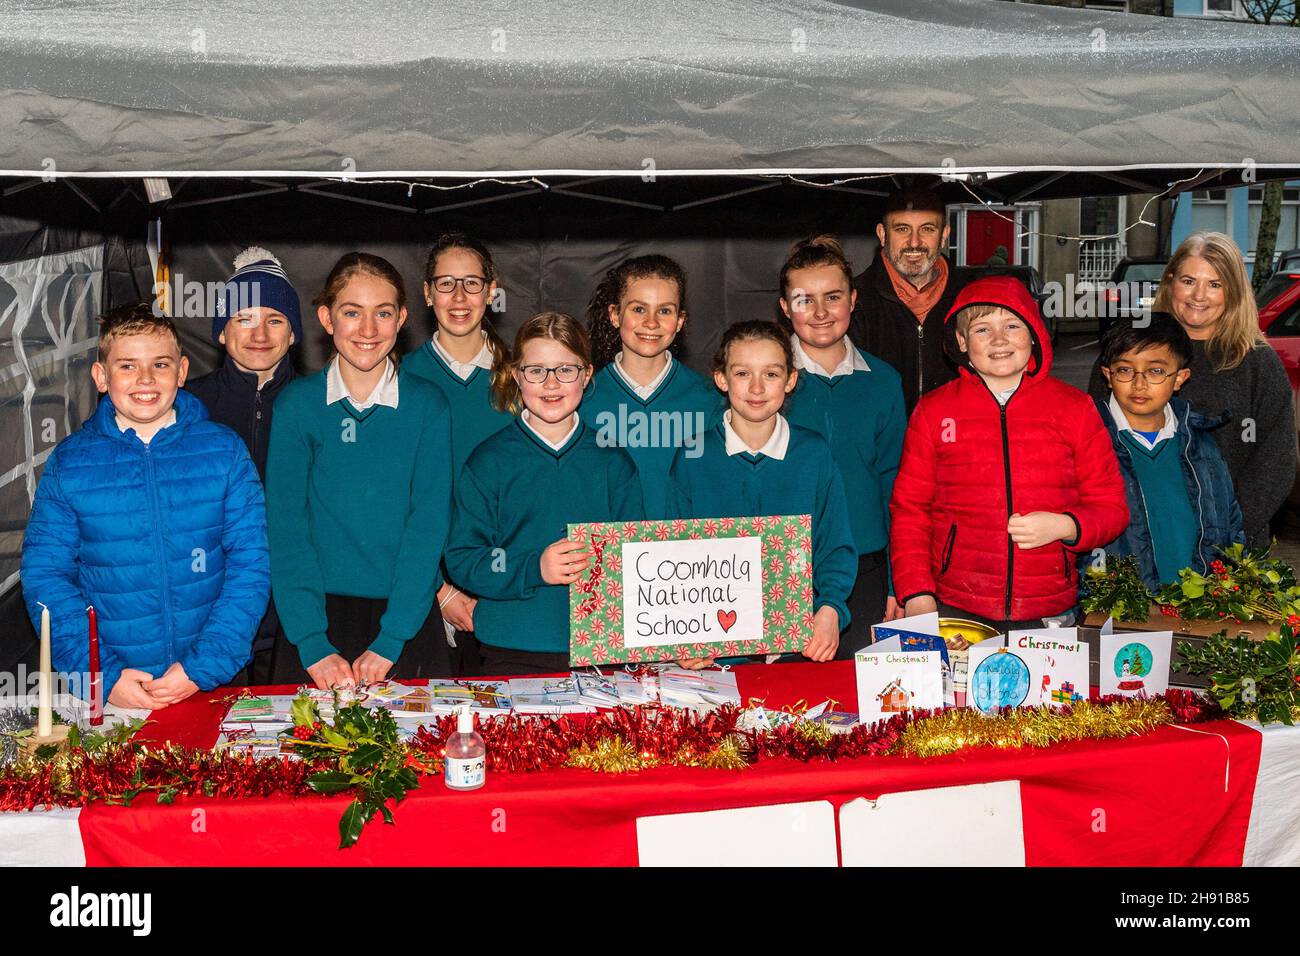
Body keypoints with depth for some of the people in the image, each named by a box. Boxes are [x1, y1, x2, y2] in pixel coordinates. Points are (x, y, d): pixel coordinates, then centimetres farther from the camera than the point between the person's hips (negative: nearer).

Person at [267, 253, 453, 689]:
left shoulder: (428, 405, -1)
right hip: (320, 614, 0)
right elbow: (286, 527, -7)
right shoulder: (297, 403, -2)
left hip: (407, 619, 0)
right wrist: (313, 644, -16)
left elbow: (428, 524, -6)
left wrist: (389, 642, -14)